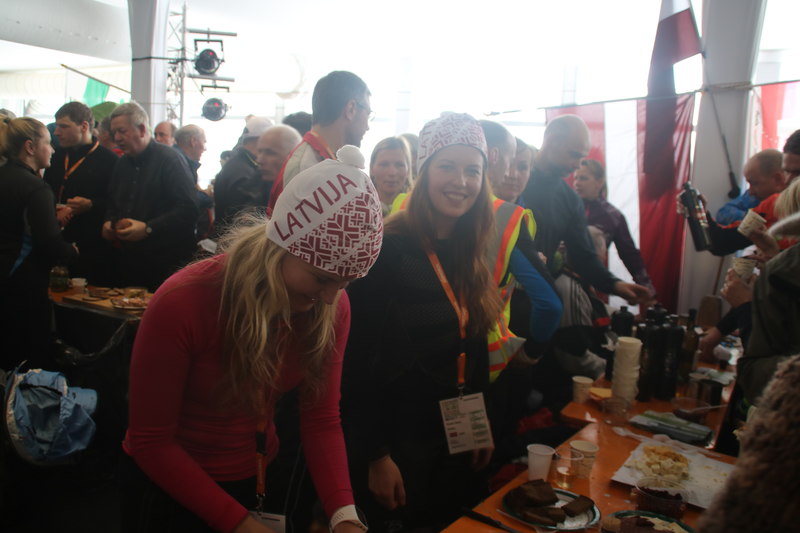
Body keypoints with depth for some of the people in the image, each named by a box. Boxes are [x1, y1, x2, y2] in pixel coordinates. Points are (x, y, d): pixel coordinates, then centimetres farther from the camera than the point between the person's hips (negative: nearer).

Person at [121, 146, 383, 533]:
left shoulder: (333, 309, -16)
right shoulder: (182, 303, -28)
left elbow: (322, 419, -13)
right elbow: (151, 441, -21)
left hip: (257, 477, 4)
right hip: (168, 486, -4)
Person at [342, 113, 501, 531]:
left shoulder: (471, 256, 4)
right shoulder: (387, 250, -18)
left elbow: (475, 350, 10)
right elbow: (360, 360, -18)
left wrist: (483, 427, 11)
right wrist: (375, 454, -18)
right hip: (399, 437, -7)